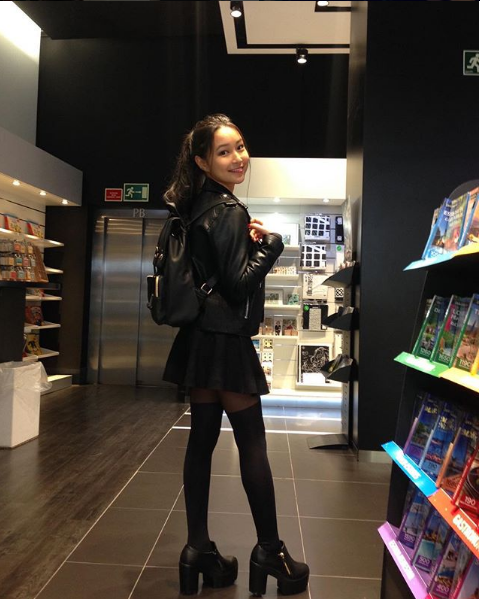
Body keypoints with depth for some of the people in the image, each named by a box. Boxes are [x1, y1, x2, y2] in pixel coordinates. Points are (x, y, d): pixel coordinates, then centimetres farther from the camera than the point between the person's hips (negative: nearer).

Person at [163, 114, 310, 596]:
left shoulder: (196, 208, 12)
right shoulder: (229, 211, -14)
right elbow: (238, 285, -17)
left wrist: (248, 241, 9)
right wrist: (270, 243, -5)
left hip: (200, 338, 8)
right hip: (225, 340, -8)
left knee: (202, 439, 10)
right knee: (253, 443, 3)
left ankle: (198, 549, 20)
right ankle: (269, 551, 17)